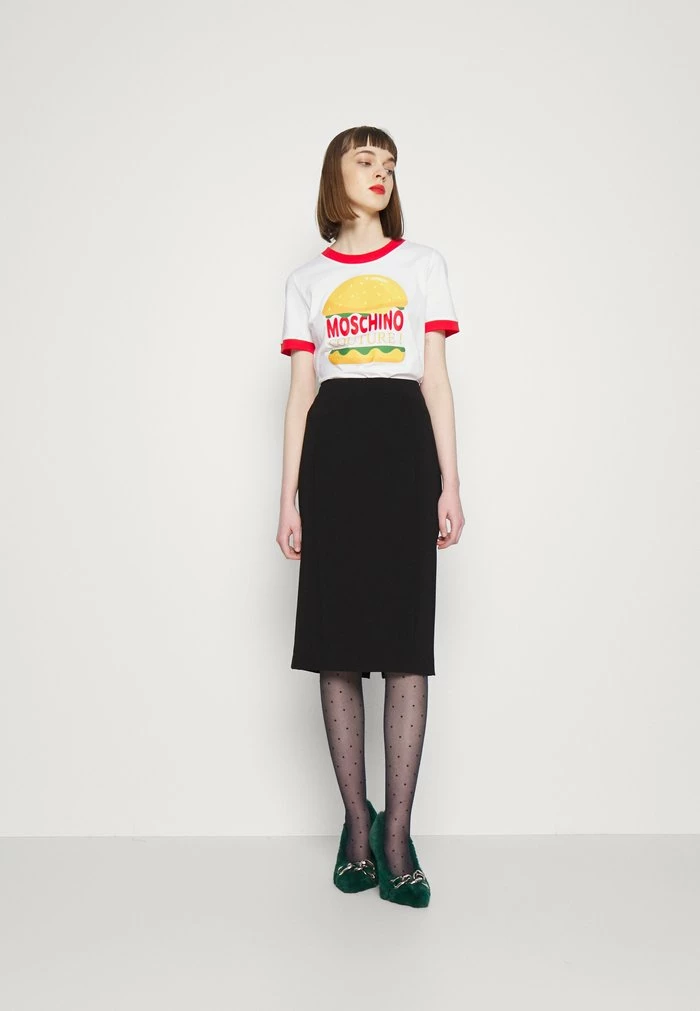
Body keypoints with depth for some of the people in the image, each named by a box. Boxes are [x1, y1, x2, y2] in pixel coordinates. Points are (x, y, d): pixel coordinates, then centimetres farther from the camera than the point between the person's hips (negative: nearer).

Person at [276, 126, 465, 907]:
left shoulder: (423, 264, 14)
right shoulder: (307, 280, 15)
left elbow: (436, 380, 8)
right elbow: (300, 393, 9)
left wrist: (450, 483, -2)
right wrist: (288, 498, 1)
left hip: (403, 442, -1)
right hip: (332, 448, 1)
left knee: (405, 638, -6)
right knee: (335, 638, -1)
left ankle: (396, 835, 1)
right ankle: (357, 824, 12)